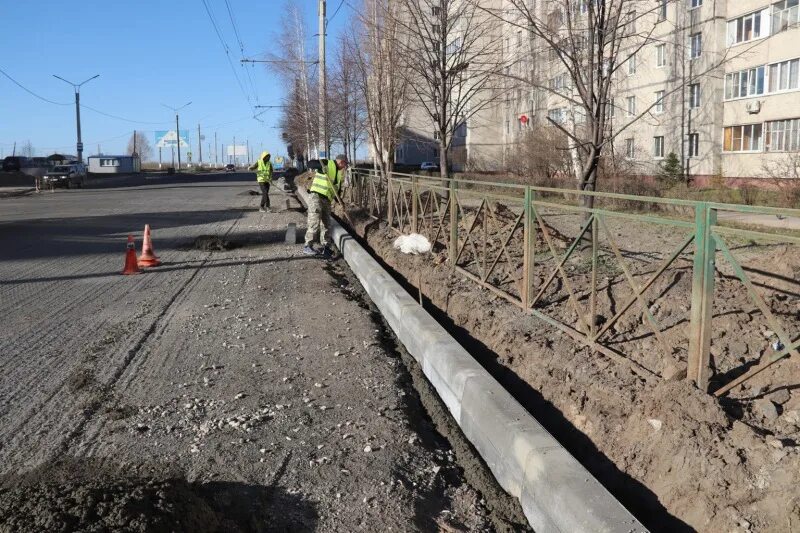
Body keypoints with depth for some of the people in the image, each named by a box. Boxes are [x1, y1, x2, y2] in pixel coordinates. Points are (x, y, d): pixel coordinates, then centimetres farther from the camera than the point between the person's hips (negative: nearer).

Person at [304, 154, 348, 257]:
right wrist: (321, 166, -29)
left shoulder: (340, 174, 19)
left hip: (327, 200, 8)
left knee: (326, 224, 8)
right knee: (315, 222, -13)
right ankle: (308, 246, -6)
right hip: (316, 196, -7)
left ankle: (325, 247, 18)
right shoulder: (327, 163, -2)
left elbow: (337, 190, 22)